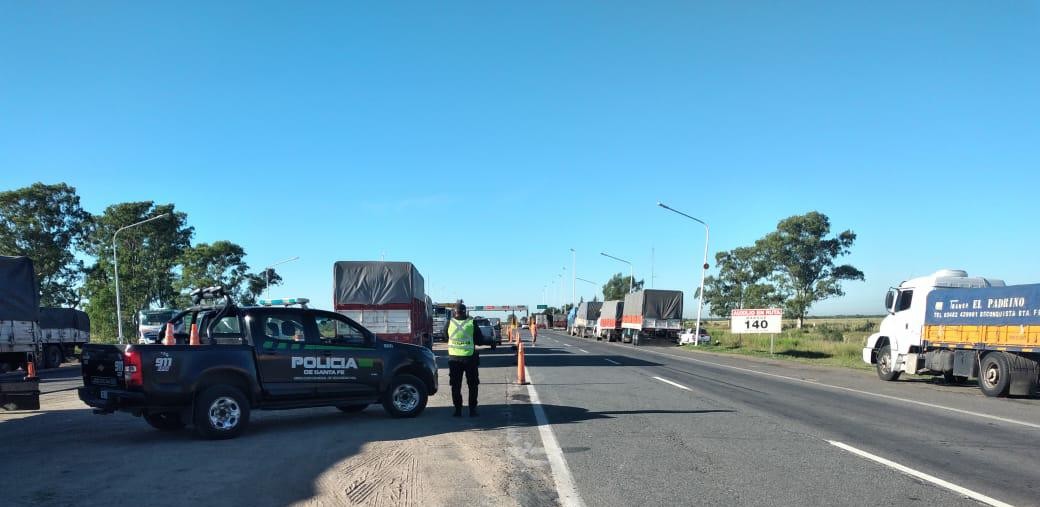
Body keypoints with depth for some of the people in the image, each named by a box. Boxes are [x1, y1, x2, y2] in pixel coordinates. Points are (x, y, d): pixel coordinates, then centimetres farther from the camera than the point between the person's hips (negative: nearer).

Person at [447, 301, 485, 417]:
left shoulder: (450, 322, -6)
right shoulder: (472, 323, -8)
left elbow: (445, 335, 13)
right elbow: (480, 340, -2)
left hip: (454, 358, 1)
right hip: (470, 358, -1)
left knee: (456, 386, 10)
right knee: (472, 385, 12)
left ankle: (458, 410, 9)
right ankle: (472, 410, 10)